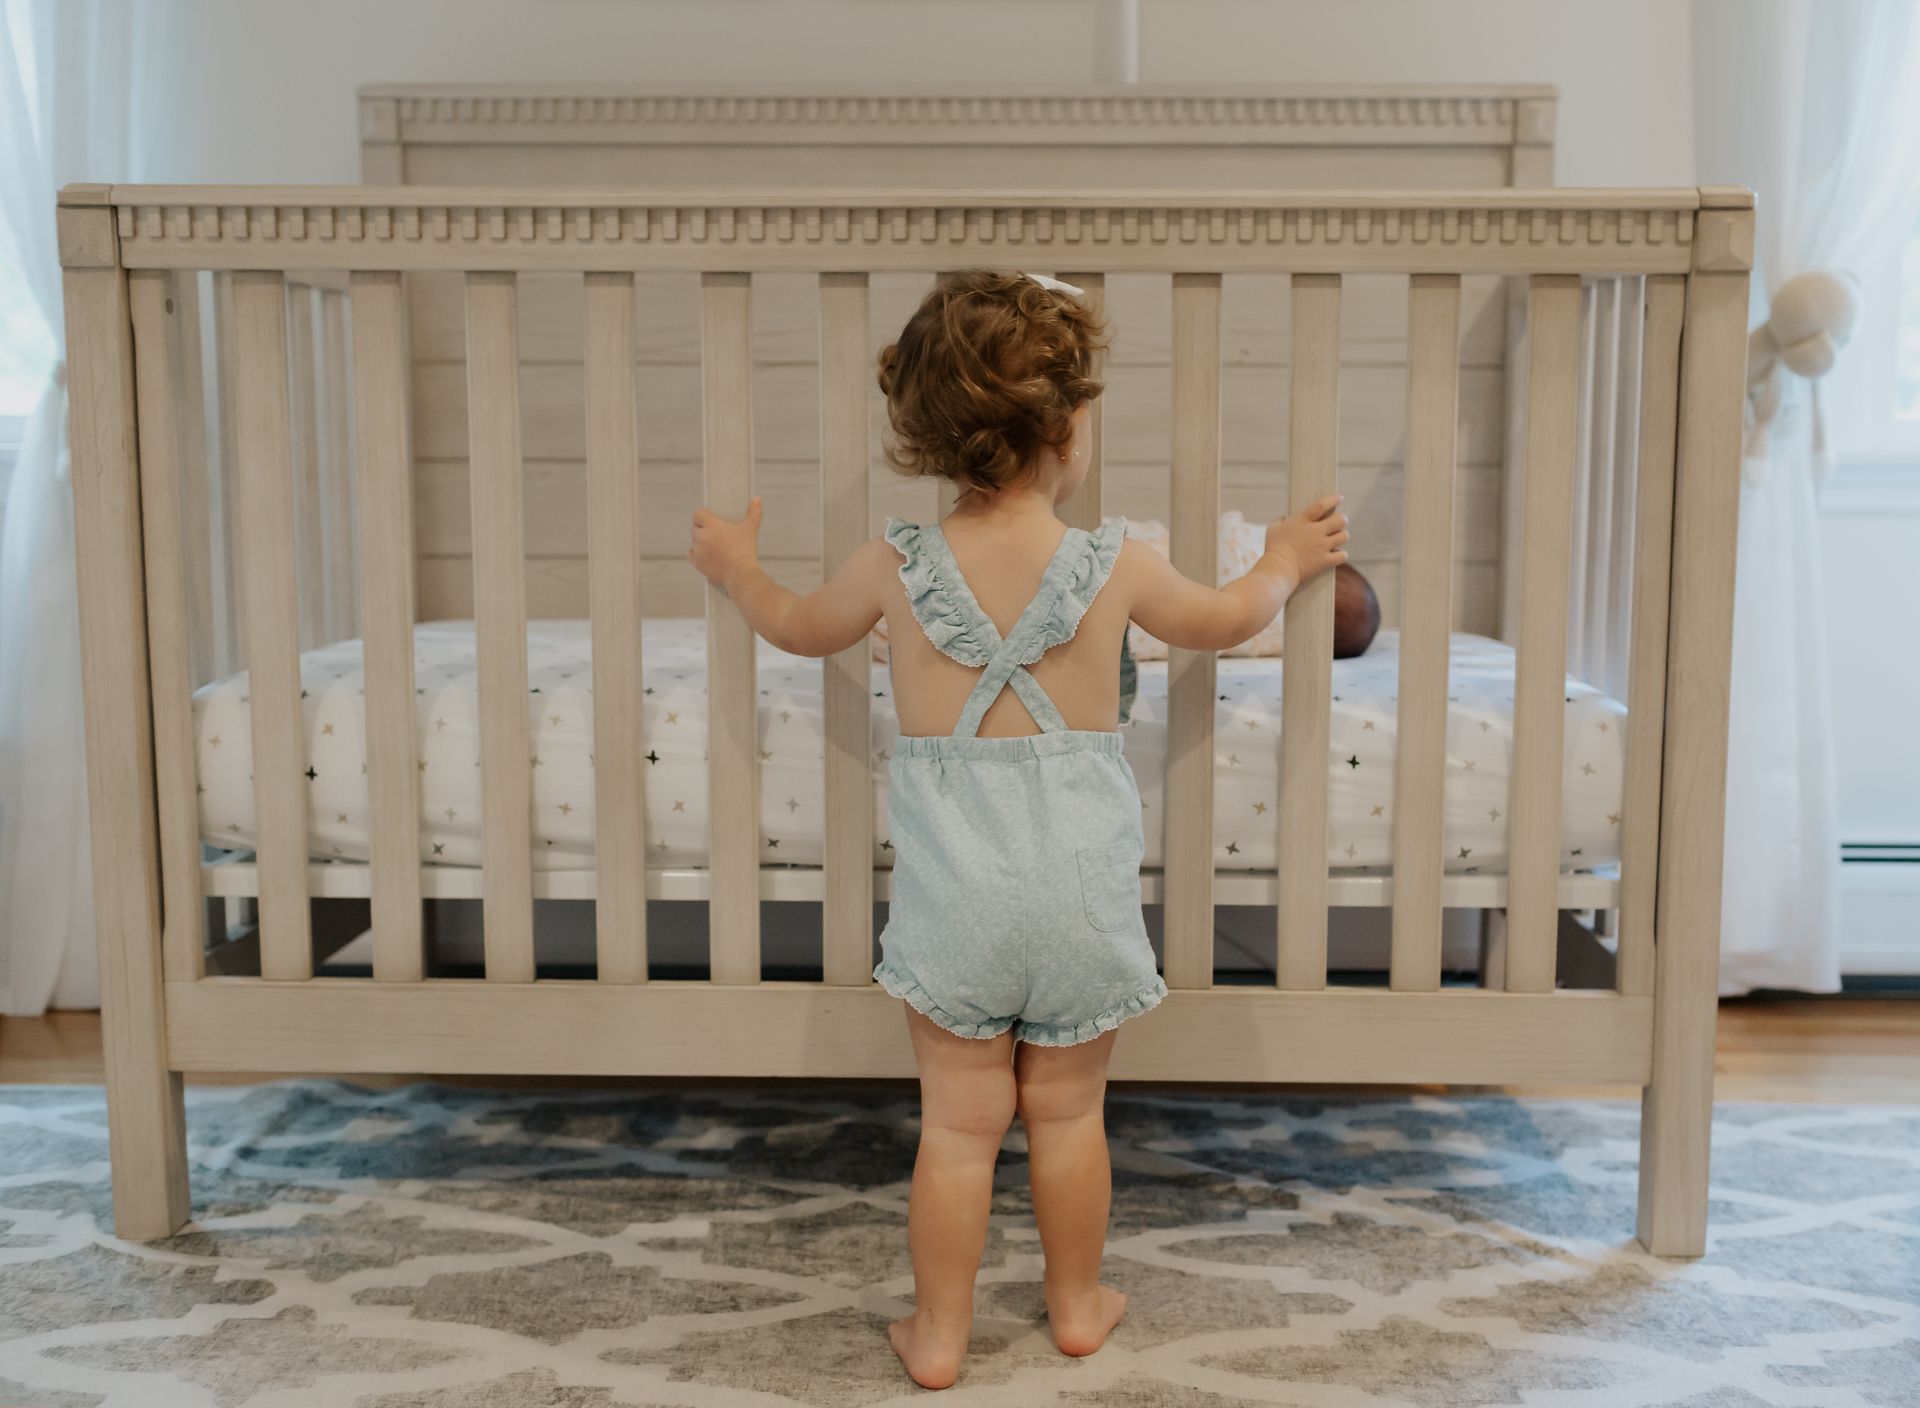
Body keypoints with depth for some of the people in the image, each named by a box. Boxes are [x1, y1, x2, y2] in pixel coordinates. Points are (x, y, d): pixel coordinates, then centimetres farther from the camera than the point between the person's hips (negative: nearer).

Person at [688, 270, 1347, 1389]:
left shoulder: (897, 567, -5)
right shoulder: (1117, 567, -7)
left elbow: (802, 628, 15)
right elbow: (1223, 621, 14)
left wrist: (741, 572, 36)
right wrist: (1284, 564, 35)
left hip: (953, 896, 0)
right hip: (1082, 888, 0)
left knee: (959, 1122, 11)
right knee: (1069, 1111, 17)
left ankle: (939, 1330, 23)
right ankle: (1078, 1304, 35)